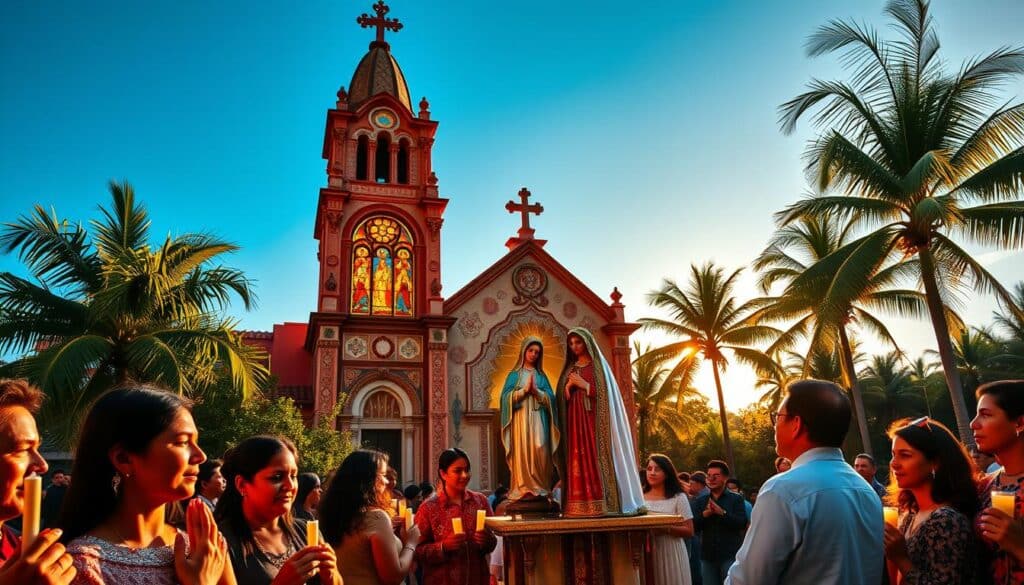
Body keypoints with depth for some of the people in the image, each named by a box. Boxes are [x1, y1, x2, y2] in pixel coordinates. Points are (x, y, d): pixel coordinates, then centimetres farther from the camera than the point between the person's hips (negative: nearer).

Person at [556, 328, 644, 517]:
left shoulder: (599, 366, 5)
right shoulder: (569, 369, 19)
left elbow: (605, 392, -5)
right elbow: (562, 396, 14)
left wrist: (583, 384, -11)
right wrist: (568, 386, -6)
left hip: (594, 420, -4)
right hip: (575, 420, 4)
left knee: (596, 457, -11)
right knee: (578, 459, -3)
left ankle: (600, 504, -11)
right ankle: (579, 505, -5)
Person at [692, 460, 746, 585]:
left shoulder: (736, 499, 2)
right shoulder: (700, 501, 10)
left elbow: (743, 523, -12)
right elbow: (692, 524, 0)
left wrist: (722, 512, -23)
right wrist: (704, 514, -18)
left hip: (730, 555, -3)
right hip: (707, 556, 3)